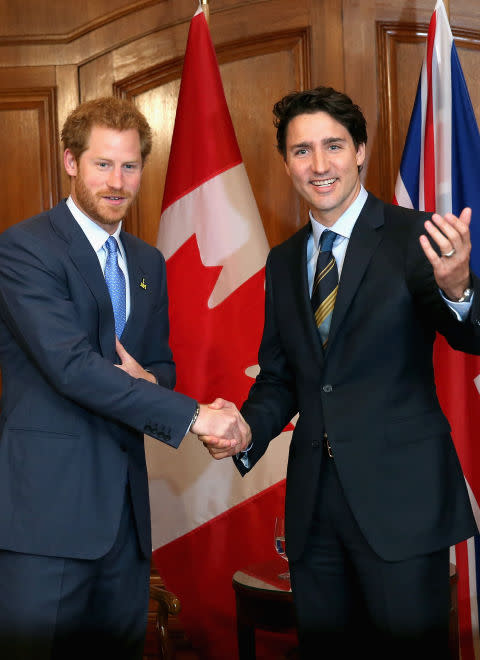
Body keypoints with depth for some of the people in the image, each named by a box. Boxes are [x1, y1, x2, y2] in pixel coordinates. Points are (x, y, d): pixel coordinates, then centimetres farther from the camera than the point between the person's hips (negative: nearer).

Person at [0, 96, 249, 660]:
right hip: (46, 503, -6)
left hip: (123, 503, 7)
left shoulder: (148, 262, 16)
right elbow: (71, 366, -19)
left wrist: (148, 381, -7)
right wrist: (194, 415, -18)